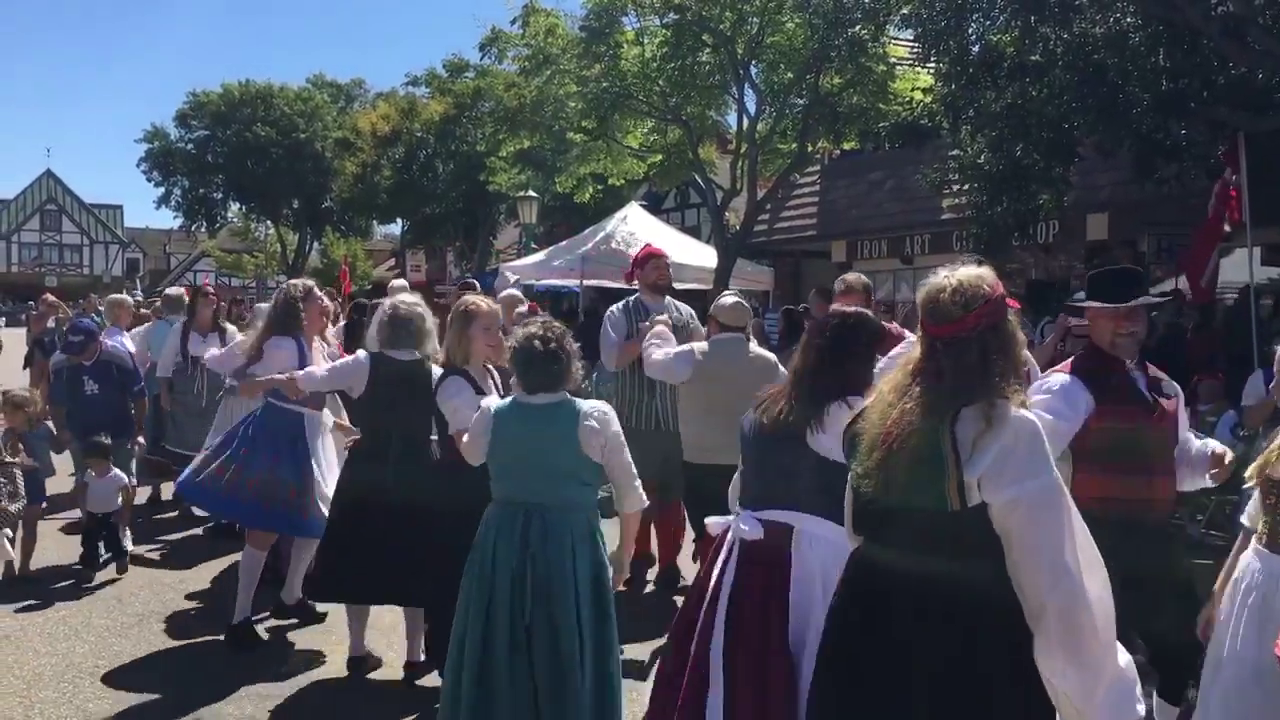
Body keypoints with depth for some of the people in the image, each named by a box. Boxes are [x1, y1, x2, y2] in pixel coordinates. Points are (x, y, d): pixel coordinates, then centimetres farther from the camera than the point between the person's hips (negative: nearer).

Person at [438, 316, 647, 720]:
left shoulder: (492, 414, -3)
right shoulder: (596, 417, -10)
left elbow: (471, 455, 20)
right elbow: (630, 495, -5)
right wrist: (624, 552, 8)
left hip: (503, 542, 2)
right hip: (573, 546, -2)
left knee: (499, 655, 18)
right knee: (570, 660, 12)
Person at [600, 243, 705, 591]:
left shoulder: (685, 313, 8)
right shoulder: (619, 314, -3)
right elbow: (611, 360, -15)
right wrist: (646, 334, -21)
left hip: (678, 419, 3)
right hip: (636, 421, -3)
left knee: (673, 495, 9)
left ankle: (669, 564, 21)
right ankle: (639, 560, 25)